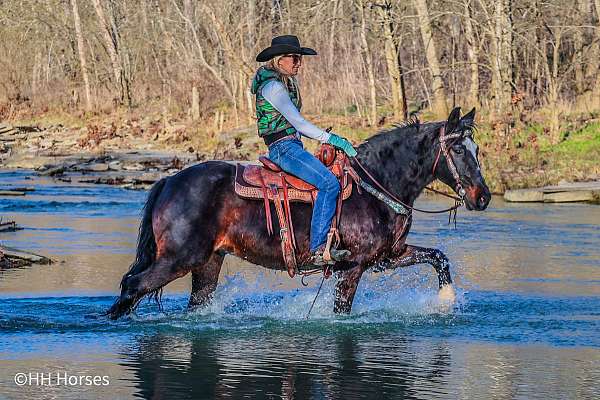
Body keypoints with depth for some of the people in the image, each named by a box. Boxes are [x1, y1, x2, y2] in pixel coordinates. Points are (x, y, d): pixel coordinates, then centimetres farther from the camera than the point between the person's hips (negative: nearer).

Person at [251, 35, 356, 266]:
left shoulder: (285, 83, 20)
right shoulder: (273, 86, -11)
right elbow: (297, 122, -17)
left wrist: (326, 138, 15)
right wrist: (331, 139, -15)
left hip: (293, 146, 11)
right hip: (283, 147, -11)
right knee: (329, 183, -25)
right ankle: (318, 249, -30)